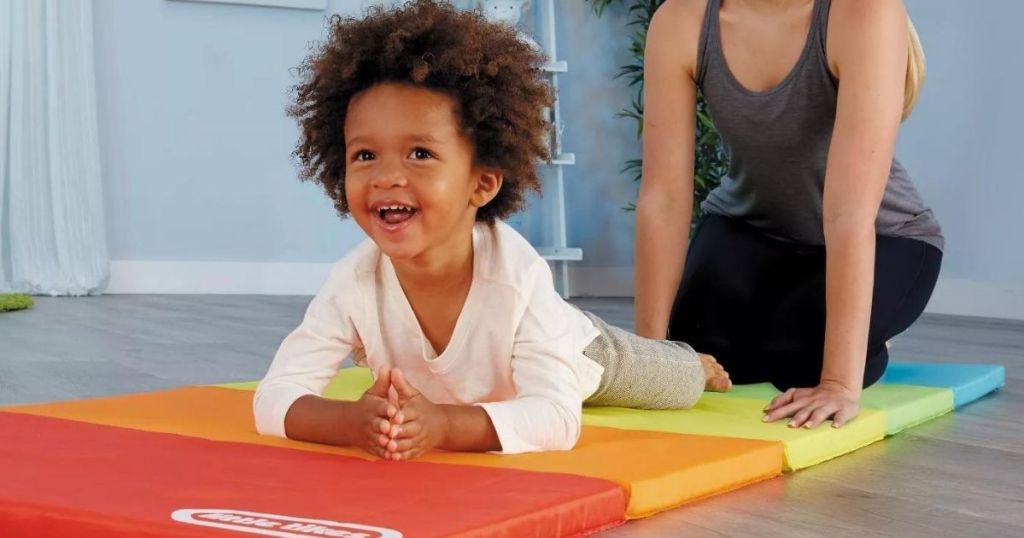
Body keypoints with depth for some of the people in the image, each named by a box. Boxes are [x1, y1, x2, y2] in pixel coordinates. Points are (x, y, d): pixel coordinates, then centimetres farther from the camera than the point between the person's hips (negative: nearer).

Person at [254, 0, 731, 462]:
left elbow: (556, 417, -51)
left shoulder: (519, 274, -47)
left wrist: (443, 425, -68)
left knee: (682, 387, 28)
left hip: (576, 355, -2)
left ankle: (696, 364, 63)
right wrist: (354, 422, -65)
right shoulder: (353, 282, -40)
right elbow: (274, 399, -42)